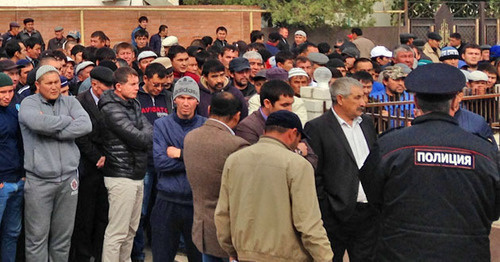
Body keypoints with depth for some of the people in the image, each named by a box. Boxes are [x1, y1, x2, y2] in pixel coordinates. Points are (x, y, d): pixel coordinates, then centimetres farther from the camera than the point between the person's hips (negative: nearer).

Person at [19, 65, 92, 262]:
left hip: (69, 178, 3)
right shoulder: (29, 103, 0)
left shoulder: (70, 102, 9)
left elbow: (86, 126, -9)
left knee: (64, 236, 11)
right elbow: (37, 122, -23)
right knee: (37, 237, 1)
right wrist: (67, 120, -8)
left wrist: (52, 131, -13)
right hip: (39, 181, -3)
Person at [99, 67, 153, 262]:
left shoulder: (133, 105, 14)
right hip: (121, 176, -9)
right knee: (117, 232, -6)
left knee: (131, 229, 17)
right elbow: (139, 138, -18)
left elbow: (148, 128, 7)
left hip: (137, 175, 9)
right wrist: (149, 134, 0)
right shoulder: (111, 109, -14)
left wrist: (145, 136, -13)